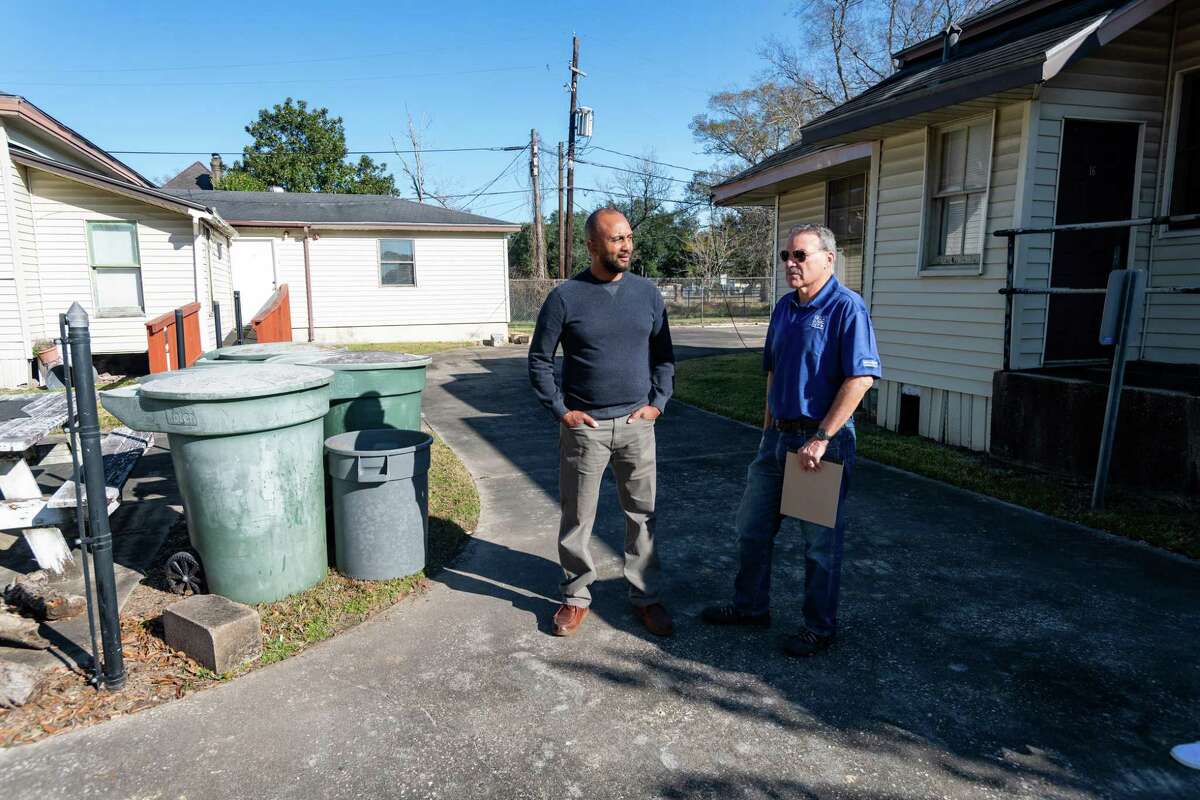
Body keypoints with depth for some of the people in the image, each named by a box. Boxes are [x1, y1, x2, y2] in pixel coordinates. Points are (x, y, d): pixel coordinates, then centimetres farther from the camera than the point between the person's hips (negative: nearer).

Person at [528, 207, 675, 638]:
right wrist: (562, 410, -5)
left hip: (637, 424, 3)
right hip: (584, 426, -2)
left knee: (642, 514, 9)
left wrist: (657, 402, 1)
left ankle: (645, 596, 23)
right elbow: (539, 360, 0)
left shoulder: (647, 293, 4)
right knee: (577, 518, 7)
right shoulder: (565, 297, -5)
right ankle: (576, 597, 24)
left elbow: (664, 356, 12)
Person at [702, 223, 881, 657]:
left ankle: (820, 627, 25)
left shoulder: (846, 307, -14)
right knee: (752, 527, 16)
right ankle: (750, 606, 35)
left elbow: (860, 377, -22)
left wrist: (821, 438, -23)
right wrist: (769, 425, 15)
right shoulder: (785, 307, 10)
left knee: (821, 541, 7)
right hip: (778, 435, 8)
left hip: (822, 441, -8)